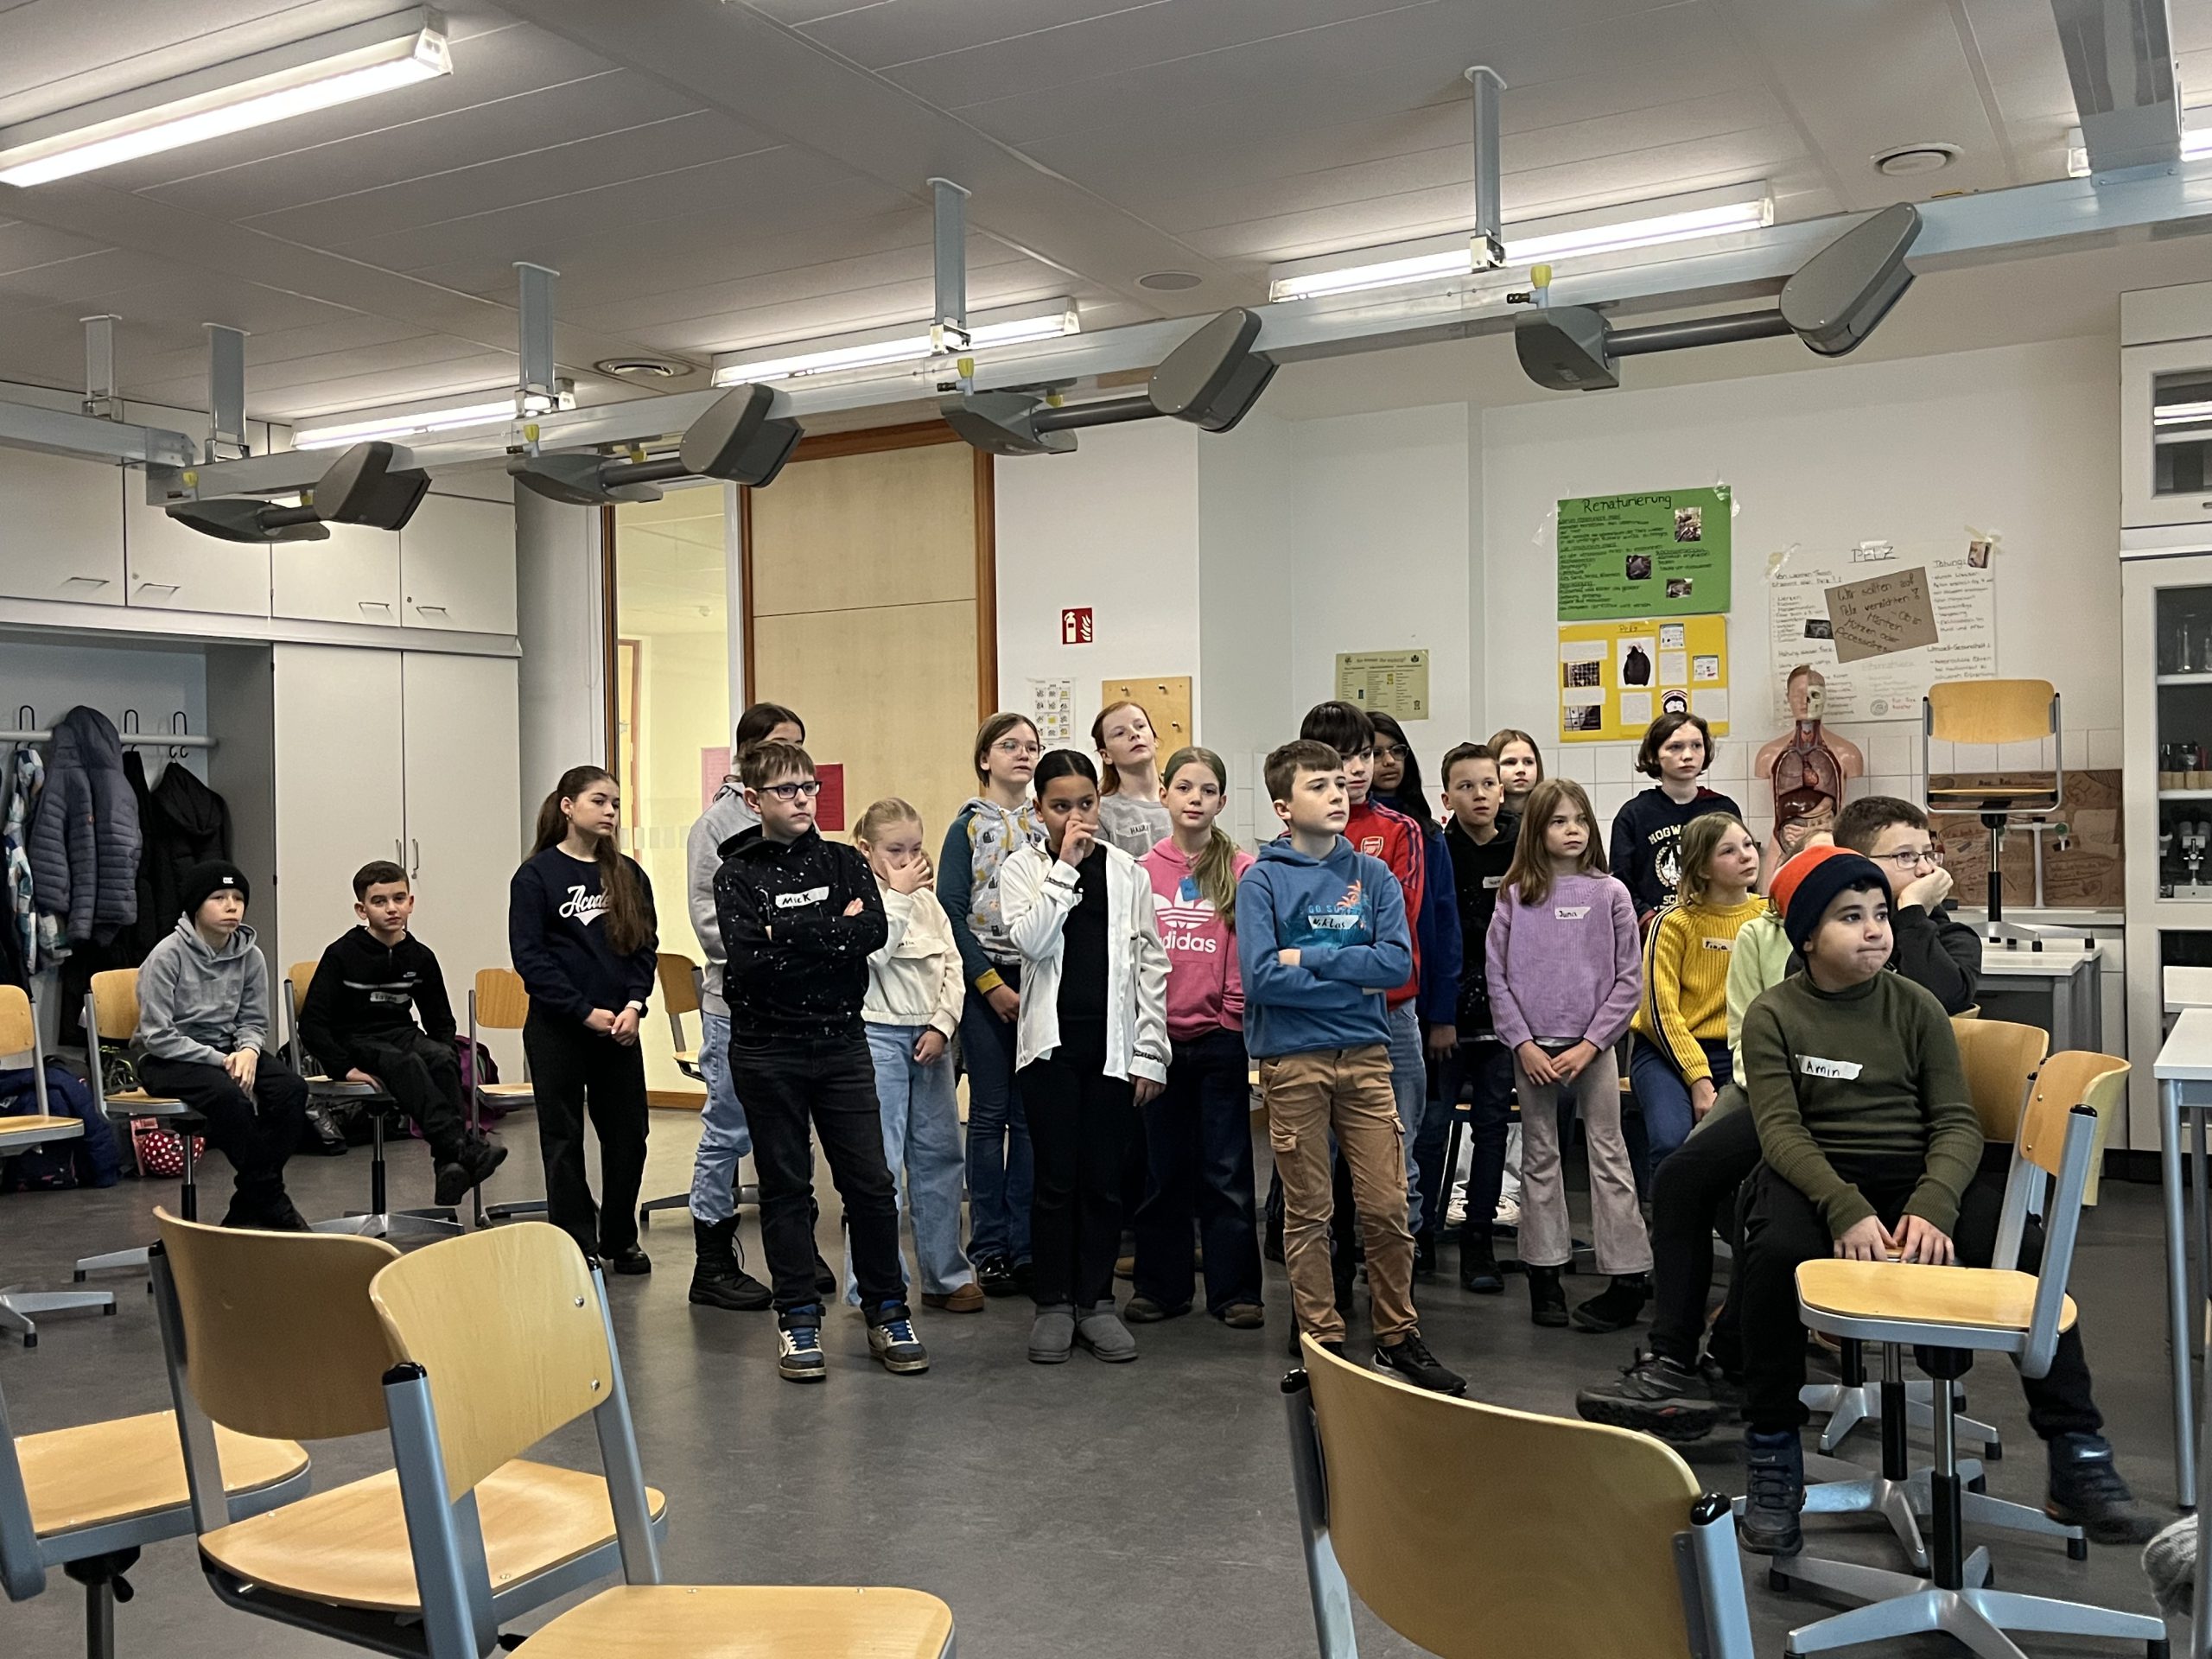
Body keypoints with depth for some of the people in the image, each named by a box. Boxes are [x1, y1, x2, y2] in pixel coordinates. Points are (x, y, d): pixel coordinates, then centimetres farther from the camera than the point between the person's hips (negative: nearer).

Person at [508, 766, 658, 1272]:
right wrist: (584, 1011, -14)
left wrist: (634, 1004, -9)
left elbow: (646, 946, 8)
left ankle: (620, 1240, 24)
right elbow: (528, 956, -9)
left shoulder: (628, 875, 7)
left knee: (628, 1135, 8)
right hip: (557, 1028, -4)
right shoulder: (537, 875, -5)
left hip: (619, 1028, 4)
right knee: (563, 1138, 6)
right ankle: (575, 1246, 16)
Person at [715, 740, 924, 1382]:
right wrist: (833, 934, -14)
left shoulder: (844, 862, 6)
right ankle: (798, 1319, 18)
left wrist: (785, 931, -15)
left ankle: (886, 1312, 16)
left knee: (870, 1181, 3)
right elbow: (747, 962, -17)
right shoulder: (737, 875, -2)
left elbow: (873, 932, -12)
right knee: (785, 1185, 7)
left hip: (841, 1041, 2)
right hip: (767, 1049, -2)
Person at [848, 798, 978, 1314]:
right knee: (880, 1164, -6)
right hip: (878, 1036, -6)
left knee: (941, 1155, 11)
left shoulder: (927, 899, 11)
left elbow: (952, 966, 9)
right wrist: (898, 895, -15)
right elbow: (873, 951, -22)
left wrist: (943, 1025, -3)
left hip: (930, 1036, 6)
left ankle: (945, 1275, 22)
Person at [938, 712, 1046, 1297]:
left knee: (1032, 1116, 5)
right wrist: (991, 984, -11)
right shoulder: (969, 825, -1)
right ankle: (989, 1249, 10)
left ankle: (1026, 1247, 13)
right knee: (990, 1113, 1)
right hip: (985, 981, -3)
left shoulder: (1049, 822, 10)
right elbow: (952, 912, -6)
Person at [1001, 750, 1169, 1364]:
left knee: (1104, 1179, 6)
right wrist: (1065, 865, -14)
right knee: (1056, 1178, 3)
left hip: (1112, 1047, 1)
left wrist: (1150, 1053, 0)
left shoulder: (1127, 873, 5)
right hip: (1052, 1044, -1)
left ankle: (1096, 1300, 19)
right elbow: (1030, 940, -16)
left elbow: (1151, 965, 5)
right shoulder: (1024, 868, 2)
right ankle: (1053, 1303, 16)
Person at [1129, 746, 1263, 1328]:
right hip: (1159, 1038, 2)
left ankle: (1235, 1290, 15)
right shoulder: (1143, 871, 4)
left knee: (1226, 1170, 4)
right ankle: (1160, 1286, 22)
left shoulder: (1243, 871, -2)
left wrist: (1240, 1017, -11)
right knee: (1162, 1168, 11)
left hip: (1220, 1037, -2)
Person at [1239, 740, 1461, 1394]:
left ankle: (1398, 1336, 20)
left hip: (1365, 1055, 3)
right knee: (1308, 1212, 6)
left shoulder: (1373, 874, 5)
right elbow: (1261, 976, -15)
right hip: (1292, 1061, -2)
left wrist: (1309, 957, -12)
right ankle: (1320, 1341, 18)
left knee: (1387, 1207, 5)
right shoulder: (1262, 880, -3)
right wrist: (1350, 981, -10)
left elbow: (1397, 961, -7)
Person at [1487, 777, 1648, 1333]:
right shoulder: (1514, 897, 2)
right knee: (1539, 1158, 9)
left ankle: (1628, 1277, 6)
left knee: (1609, 1156, 1)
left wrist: (1591, 1044, -9)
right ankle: (1544, 1274, 17)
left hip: (1592, 1047, -1)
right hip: (1532, 1048, 1)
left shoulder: (1610, 894, 0)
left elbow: (1628, 979, -1)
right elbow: (1497, 979, 1)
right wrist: (1523, 1044, -8)